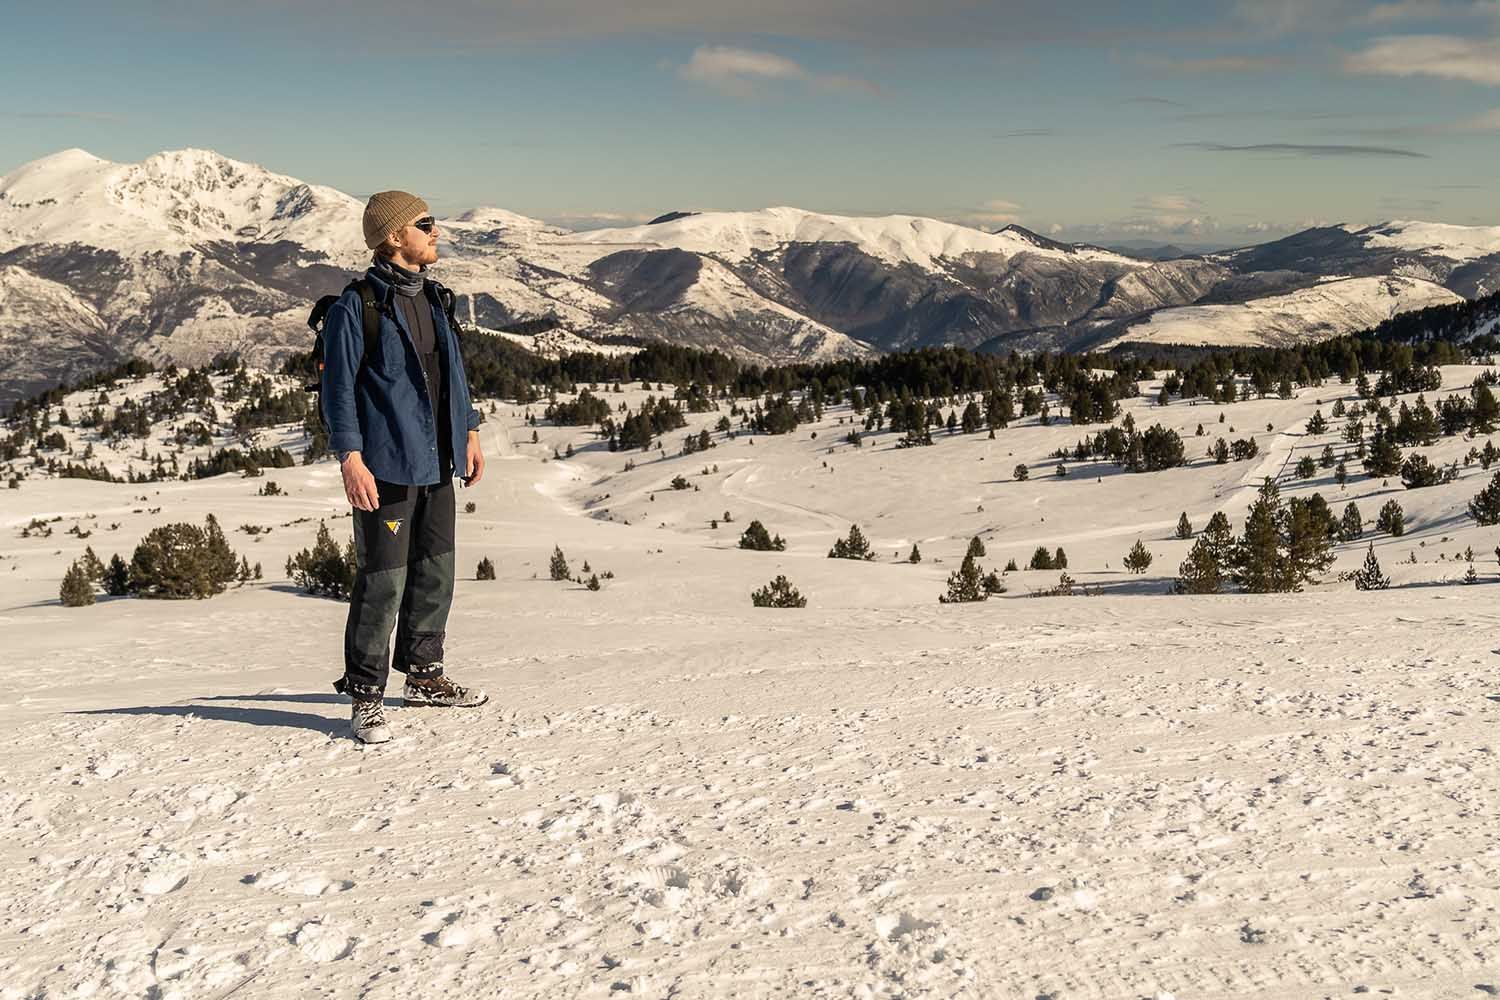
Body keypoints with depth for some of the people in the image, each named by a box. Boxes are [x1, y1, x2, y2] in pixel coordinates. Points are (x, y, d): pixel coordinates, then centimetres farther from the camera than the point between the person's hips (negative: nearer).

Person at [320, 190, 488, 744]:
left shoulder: (431, 298, 13)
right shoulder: (356, 306, -11)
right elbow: (338, 386, -13)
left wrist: (468, 431, 20)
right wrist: (350, 457, -20)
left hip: (437, 460, 8)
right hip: (386, 465, -8)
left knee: (436, 570, 14)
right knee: (383, 579, -5)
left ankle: (423, 674, 29)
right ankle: (366, 696, 5)